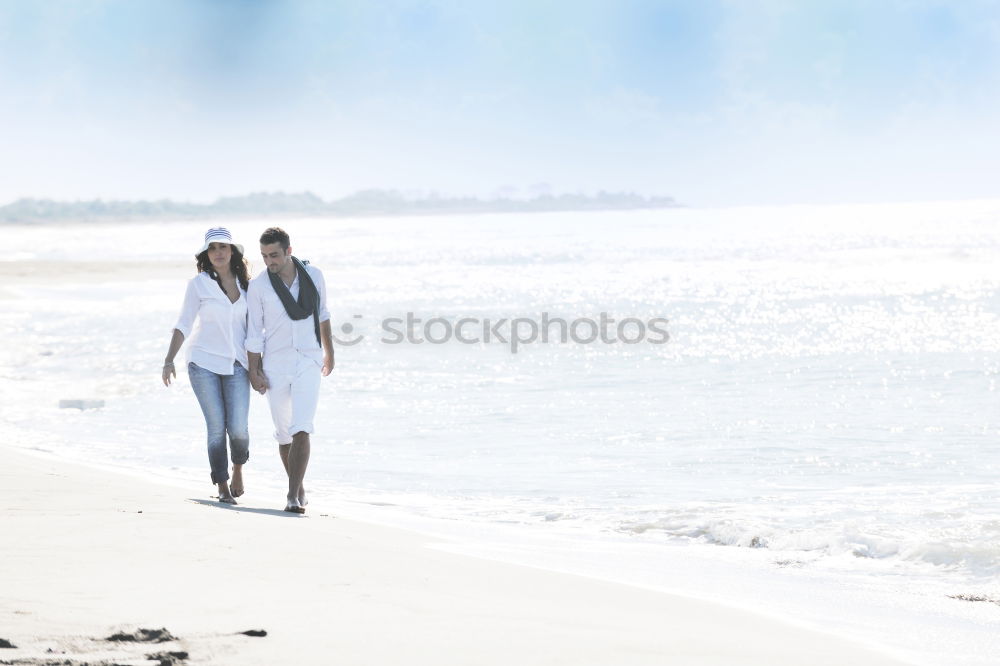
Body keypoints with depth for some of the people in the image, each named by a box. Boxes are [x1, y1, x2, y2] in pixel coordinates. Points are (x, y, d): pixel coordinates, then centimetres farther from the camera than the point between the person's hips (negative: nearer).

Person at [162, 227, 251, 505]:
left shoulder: (245, 283, 7)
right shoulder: (199, 284, -2)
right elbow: (184, 325, -2)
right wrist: (169, 360, -11)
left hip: (236, 365, 2)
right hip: (204, 363, -2)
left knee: (238, 428, -8)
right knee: (216, 426, -6)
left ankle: (238, 468, 23)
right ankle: (223, 487, 4)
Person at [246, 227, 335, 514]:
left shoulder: (314, 276, -1)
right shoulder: (258, 286, -5)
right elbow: (254, 332, -1)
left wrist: (329, 352, 22)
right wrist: (254, 371, -5)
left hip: (308, 362, -1)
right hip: (275, 364, 1)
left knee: (301, 431, -15)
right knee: (284, 433, 9)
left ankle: (293, 497, -19)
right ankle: (298, 488, 29)